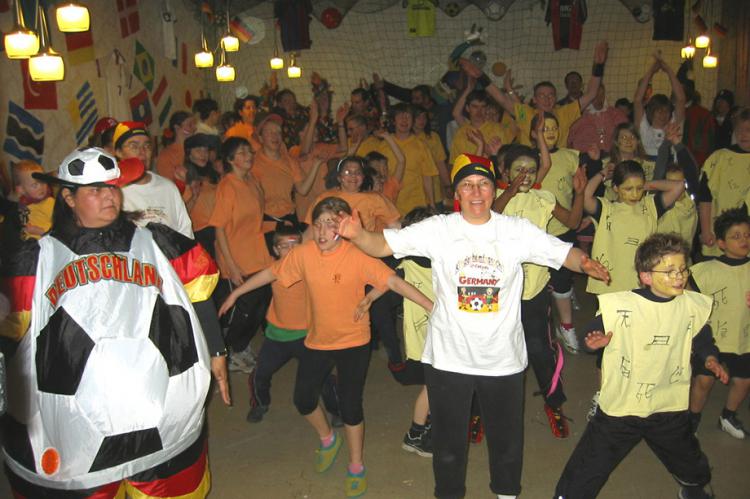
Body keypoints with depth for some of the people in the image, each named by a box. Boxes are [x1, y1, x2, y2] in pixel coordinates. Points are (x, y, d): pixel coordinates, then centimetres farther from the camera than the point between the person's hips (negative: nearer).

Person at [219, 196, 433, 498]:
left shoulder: (357, 257, -21)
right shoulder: (304, 254, -11)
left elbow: (394, 281, -27)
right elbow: (271, 273, 2)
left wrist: (433, 307, -34)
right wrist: (236, 293, 10)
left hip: (353, 341, -4)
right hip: (317, 341, 4)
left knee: (350, 405, 2)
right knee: (303, 399, 10)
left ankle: (356, 466, 28)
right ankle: (327, 439, 43)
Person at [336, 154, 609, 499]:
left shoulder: (518, 230, -5)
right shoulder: (438, 229, -9)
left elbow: (565, 253, -6)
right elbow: (383, 245, -12)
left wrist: (585, 263, -28)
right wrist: (357, 234, -32)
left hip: (503, 357, 1)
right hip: (448, 357, -1)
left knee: (507, 437, 22)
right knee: (448, 440, 18)